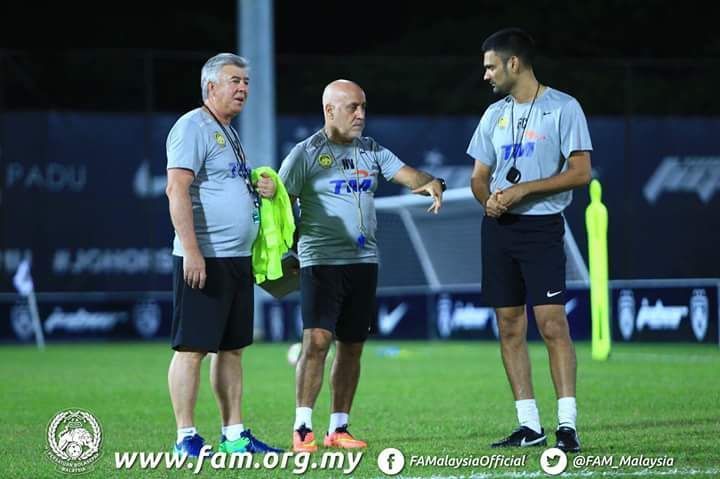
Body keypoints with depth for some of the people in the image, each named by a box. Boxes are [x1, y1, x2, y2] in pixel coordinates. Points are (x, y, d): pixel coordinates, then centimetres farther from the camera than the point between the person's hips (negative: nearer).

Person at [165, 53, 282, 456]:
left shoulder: (230, 134, 20)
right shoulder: (193, 127, -9)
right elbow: (177, 189, -18)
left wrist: (264, 189, 9)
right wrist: (192, 251, -25)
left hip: (238, 258, 10)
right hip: (205, 259, -10)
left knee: (232, 347, 11)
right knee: (192, 347, -6)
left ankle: (235, 434, 17)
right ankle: (187, 438, -5)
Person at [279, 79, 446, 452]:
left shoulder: (371, 151, 12)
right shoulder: (306, 154, -3)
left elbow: (408, 175, 3)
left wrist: (431, 183, -18)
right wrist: (288, 246, -9)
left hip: (363, 261, 6)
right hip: (321, 262, -6)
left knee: (351, 346, 8)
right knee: (317, 340, -15)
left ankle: (338, 429, 16)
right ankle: (302, 429, -13)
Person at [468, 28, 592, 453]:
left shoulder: (563, 108, -5)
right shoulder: (495, 114, 14)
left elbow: (581, 172, -10)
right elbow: (480, 176, 18)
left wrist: (523, 190, -15)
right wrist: (488, 198, -5)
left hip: (542, 226, -6)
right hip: (499, 228, 6)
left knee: (553, 323, -13)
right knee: (510, 326, 4)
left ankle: (567, 424, -13)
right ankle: (529, 425, 9)